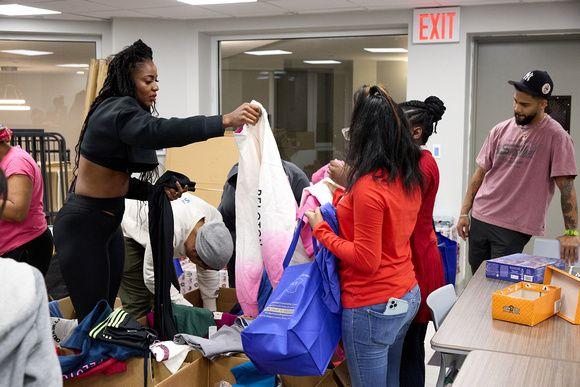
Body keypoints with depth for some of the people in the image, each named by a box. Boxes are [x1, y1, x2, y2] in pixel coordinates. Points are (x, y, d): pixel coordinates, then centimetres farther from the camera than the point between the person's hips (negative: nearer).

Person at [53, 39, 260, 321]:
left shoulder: (123, 112, 11)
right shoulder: (117, 110, -17)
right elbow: (159, 131, -40)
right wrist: (225, 121, -46)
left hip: (108, 224, 9)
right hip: (83, 226, -9)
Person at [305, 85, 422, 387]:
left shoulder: (368, 186, -23)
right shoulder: (409, 177, 2)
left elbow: (366, 260, -21)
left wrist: (320, 229, -11)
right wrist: (348, 183, 24)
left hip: (372, 308, -8)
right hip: (407, 297, 9)